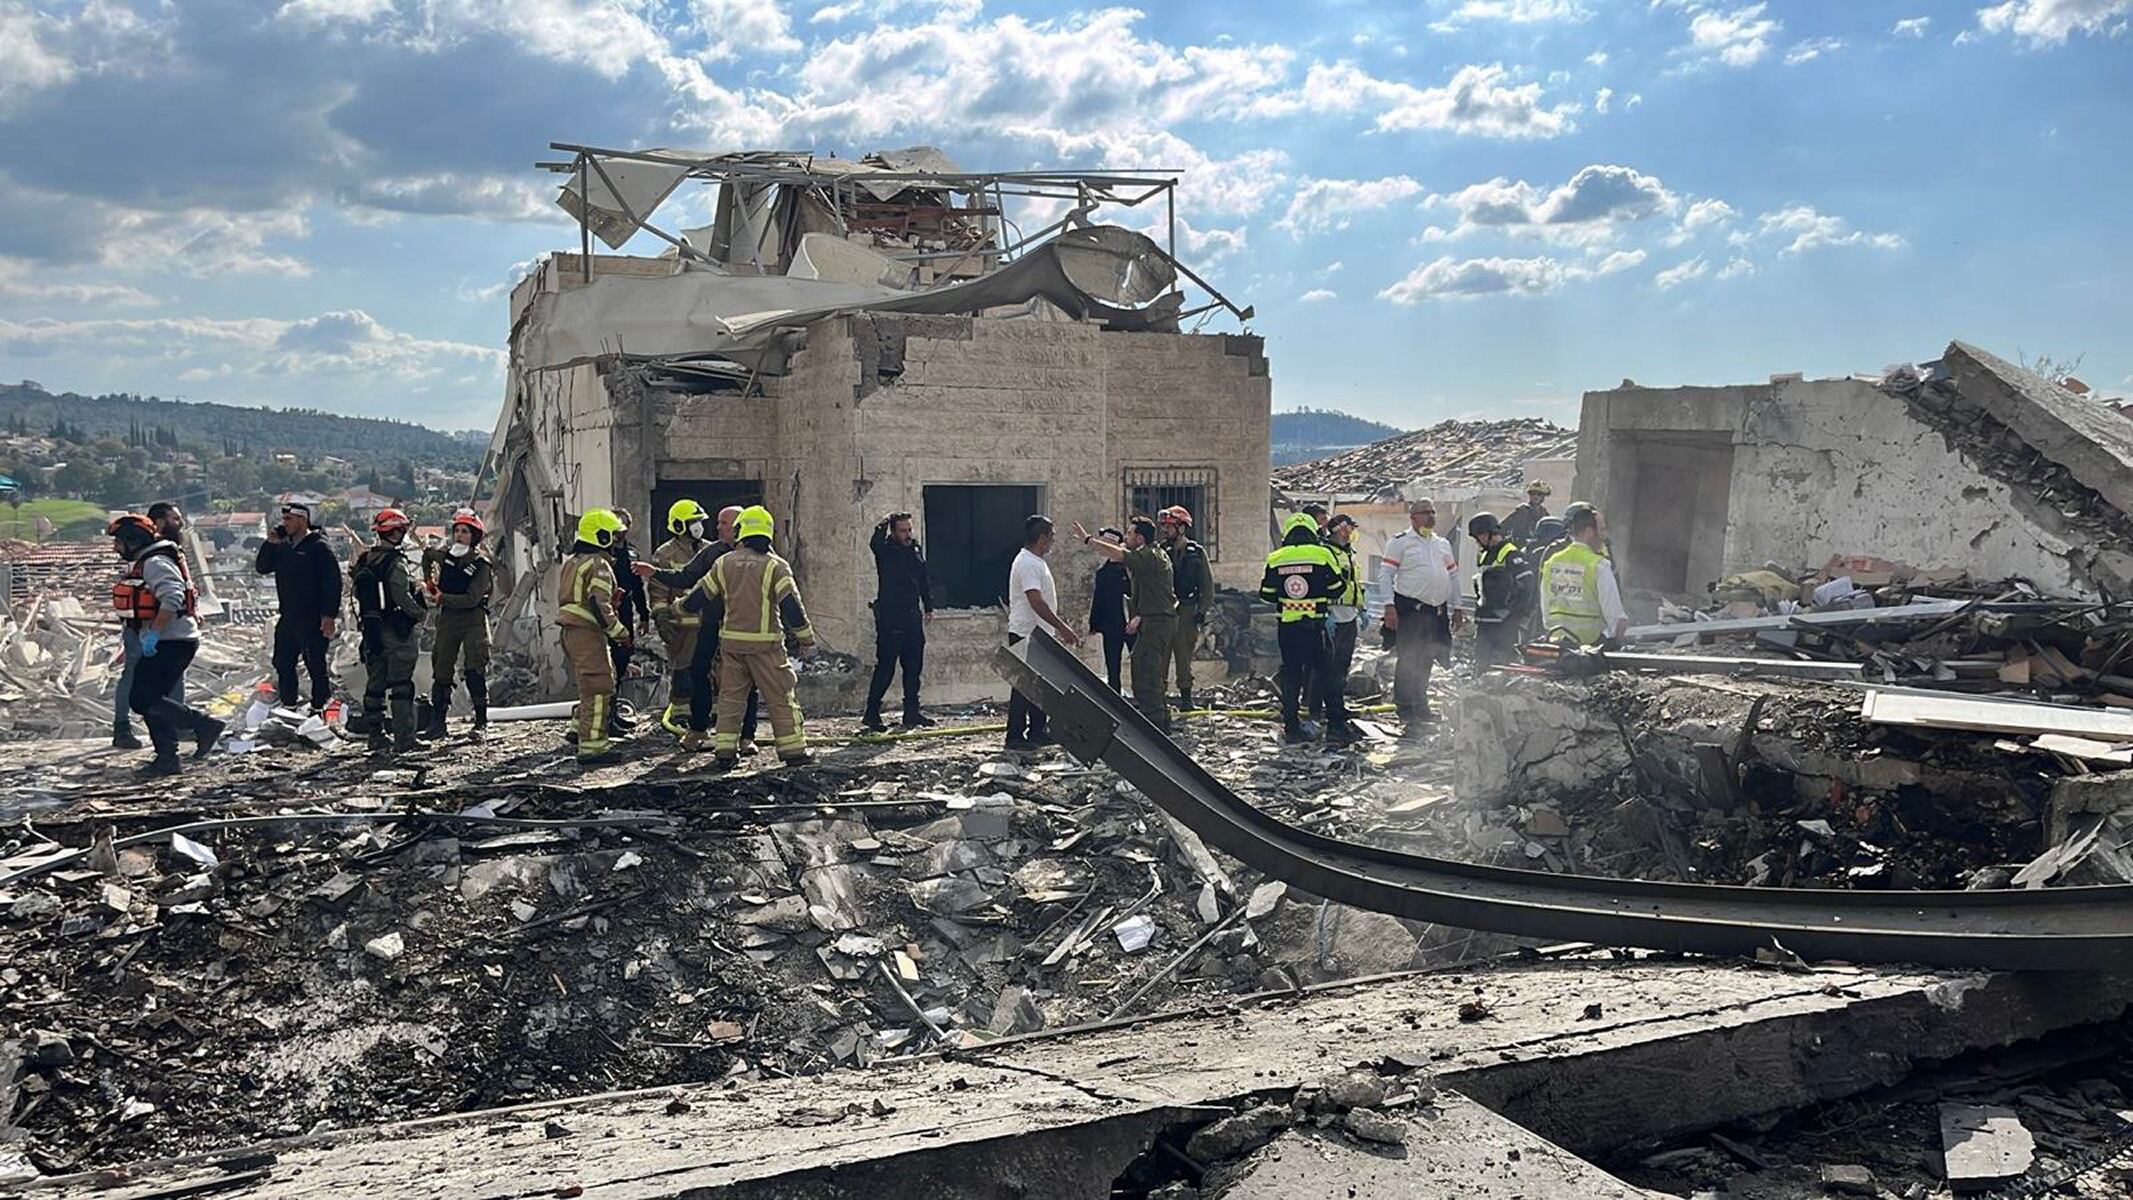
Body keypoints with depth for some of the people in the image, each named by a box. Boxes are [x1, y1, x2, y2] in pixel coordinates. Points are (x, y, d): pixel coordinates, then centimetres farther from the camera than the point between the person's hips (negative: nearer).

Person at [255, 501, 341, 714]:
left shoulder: (319, 547, -10)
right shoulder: (283, 546, 13)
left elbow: (333, 582, -14)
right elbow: (262, 568, 13)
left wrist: (329, 615, -19)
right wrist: (270, 543, -2)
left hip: (313, 620, -8)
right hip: (287, 618, 8)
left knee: (316, 665, -2)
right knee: (283, 664, 13)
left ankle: (318, 708, 5)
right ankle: (287, 707, 24)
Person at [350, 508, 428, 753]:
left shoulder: (363, 560, 10)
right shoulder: (396, 562, -14)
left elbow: (359, 594, 13)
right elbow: (402, 597, -19)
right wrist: (421, 613, -4)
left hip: (371, 629, 8)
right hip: (396, 630, -7)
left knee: (375, 684, 12)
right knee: (401, 685, -5)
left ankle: (375, 735, 16)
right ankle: (404, 738, -7)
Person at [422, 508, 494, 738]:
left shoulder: (482, 565, -8)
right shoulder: (445, 554, 6)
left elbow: (472, 599, -16)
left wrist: (442, 598, -17)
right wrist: (430, 584, 6)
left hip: (474, 621, -5)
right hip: (448, 619, 5)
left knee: (475, 671, -7)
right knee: (441, 670, 4)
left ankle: (481, 721, 1)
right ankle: (437, 722, 8)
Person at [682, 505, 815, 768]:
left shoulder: (724, 563, 5)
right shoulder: (775, 566, -7)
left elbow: (701, 595, 13)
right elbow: (792, 606, -10)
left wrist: (680, 606, 34)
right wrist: (807, 640, -4)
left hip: (731, 640, 4)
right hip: (765, 643, -4)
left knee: (730, 696, 12)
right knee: (780, 697, 3)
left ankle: (725, 750, 10)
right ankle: (793, 749, 4)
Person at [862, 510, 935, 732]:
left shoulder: (916, 550, 13)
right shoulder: (885, 551, -6)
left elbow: (924, 581, 21)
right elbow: (874, 543, -32)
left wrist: (928, 607, 18)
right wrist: (884, 524, -27)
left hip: (912, 616, 7)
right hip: (890, 618, -7)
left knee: (914, 666, 10)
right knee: (885, 667, -7)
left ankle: (912, 712, 20)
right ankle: (871, 716, -3)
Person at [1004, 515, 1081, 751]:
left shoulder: (1037, 562, 16)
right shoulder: (1027, 563, -18)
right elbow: (1036, 602, -26)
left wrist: (1063, 628, 21)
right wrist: (1063, 628, -26)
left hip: (1038, 634, 10)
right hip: (1026, 634, -10)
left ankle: (1037, 732, 20)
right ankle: (1015, 736, -2)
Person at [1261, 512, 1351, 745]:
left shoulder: (1275, 559, 2)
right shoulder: (1322, 554, -5)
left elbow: (1266, 594, 8)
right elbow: (1337, 589, 0)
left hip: (1287, 626, 2)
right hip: (1316, 625, -2)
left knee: (1290, 675, 9)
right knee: (1327, 672, 6)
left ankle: (1291, 726, 10)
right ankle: (1336, 724, 5)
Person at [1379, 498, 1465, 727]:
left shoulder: (1443, 544, 19)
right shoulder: (1399, 542, -1)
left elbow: (1453, 576, 22)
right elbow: (1386, 575, -6)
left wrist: (1456, 608, 16)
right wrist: (1389, 607, -14)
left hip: (1438, 611, 6)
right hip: (1410, 609, -6)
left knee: (1426, 661, 10)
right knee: (1408, 660, -6)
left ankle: (1421, 707, 20)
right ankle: (1405, 709, 0)